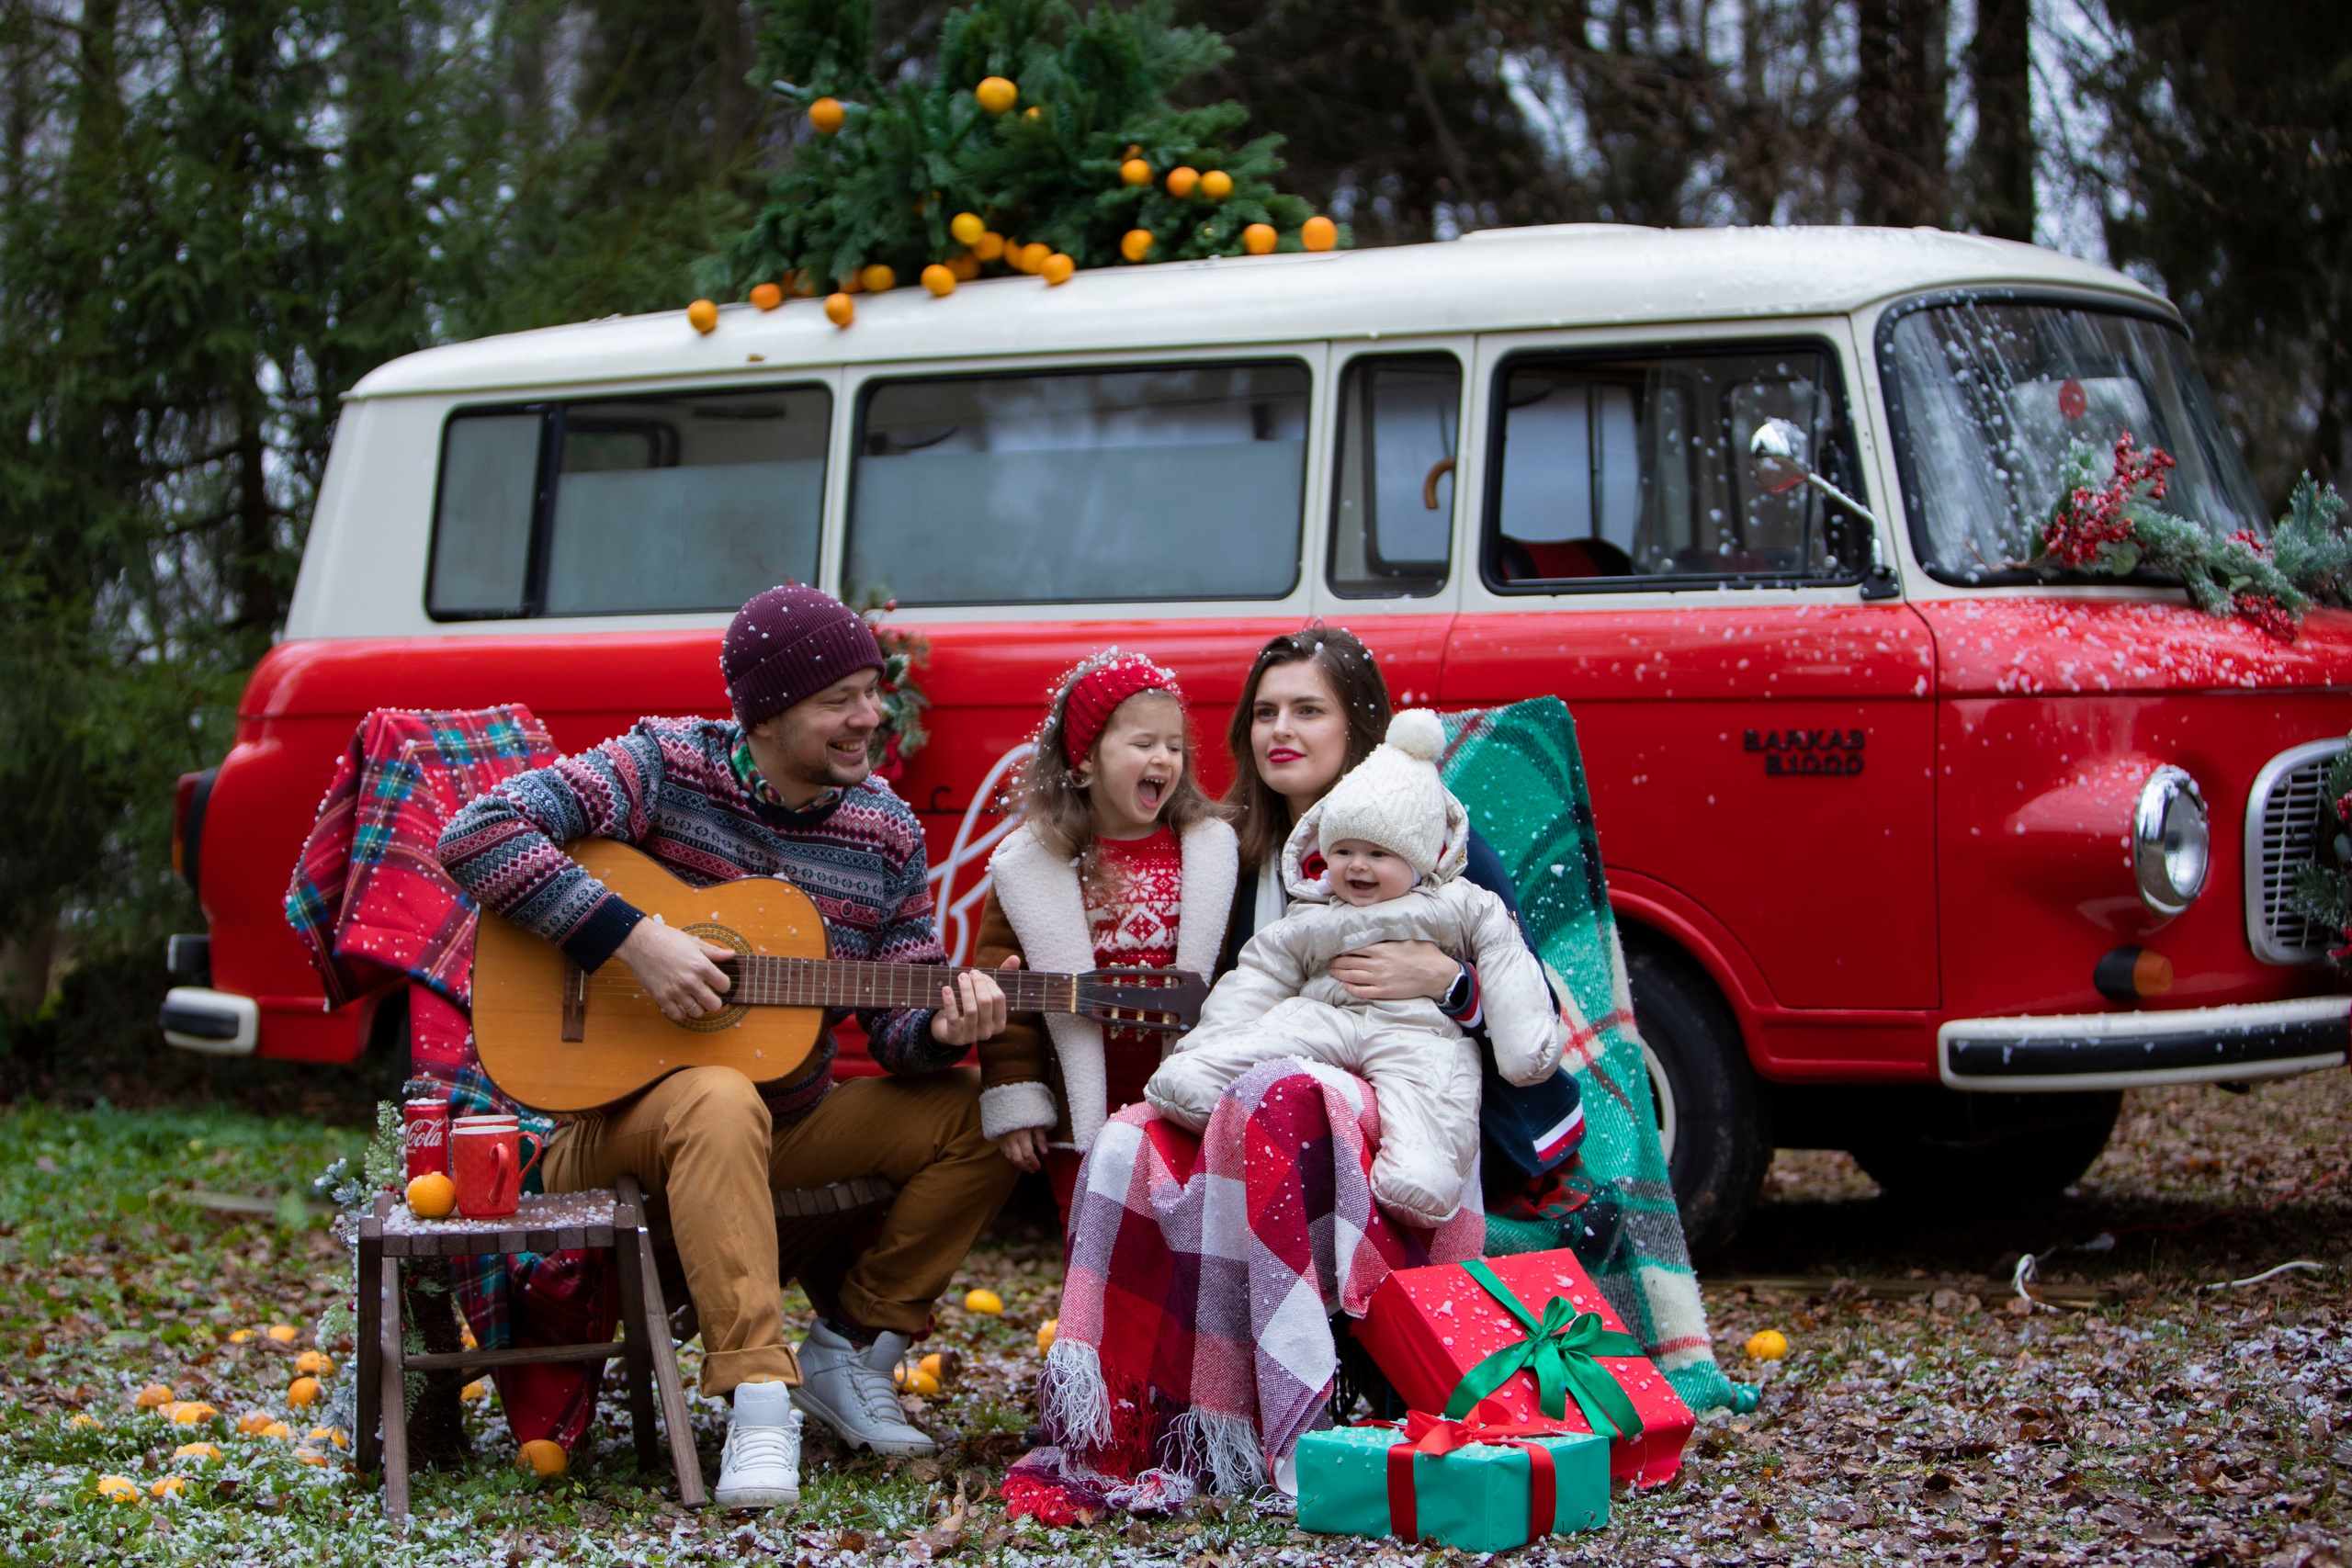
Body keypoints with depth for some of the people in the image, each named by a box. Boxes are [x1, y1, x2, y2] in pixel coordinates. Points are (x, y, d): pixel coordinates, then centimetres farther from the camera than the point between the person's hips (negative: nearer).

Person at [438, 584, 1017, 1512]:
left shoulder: (886, 834, 3)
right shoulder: (668, 766, -12)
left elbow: (899, 1022, 4)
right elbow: (477, 835, -22)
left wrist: (942, 1030, -22)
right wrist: (631, 938, -28)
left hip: (787, 1126, 6)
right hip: (616, 1115, -6)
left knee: (980, 1114, -9)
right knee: (721, 1102, -40)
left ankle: (850, 1348, 3)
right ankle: (760, 1400, -41)